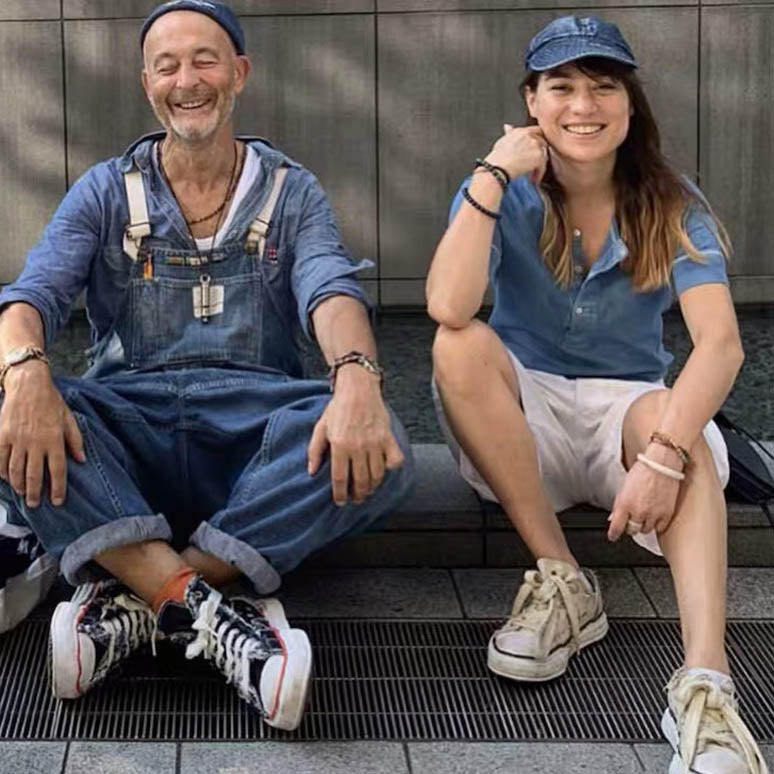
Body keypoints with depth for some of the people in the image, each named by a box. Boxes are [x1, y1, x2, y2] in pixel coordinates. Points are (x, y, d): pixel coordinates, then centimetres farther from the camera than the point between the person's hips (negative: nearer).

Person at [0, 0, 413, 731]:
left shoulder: (292, 192, 11)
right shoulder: (104, 192, 11)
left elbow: (330, 291, -9)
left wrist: (357, 377, -34)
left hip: (254, 430, 0)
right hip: (127, 431, 0)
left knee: (374, 449, -32)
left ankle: (132, 596, -28)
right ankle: (206, 609, -36)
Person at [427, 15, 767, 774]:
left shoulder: (671, 205, -8)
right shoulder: (506, 194, -7)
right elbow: (448, 308, -27)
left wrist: (664, 452, -39)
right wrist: (492, 175, -28)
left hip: (626, 408, -1)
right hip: (524, 414, 1)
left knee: (676, 425, -35)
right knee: (461, 346, -30)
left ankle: (705, 685, -52)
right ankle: (562, 581, -24)